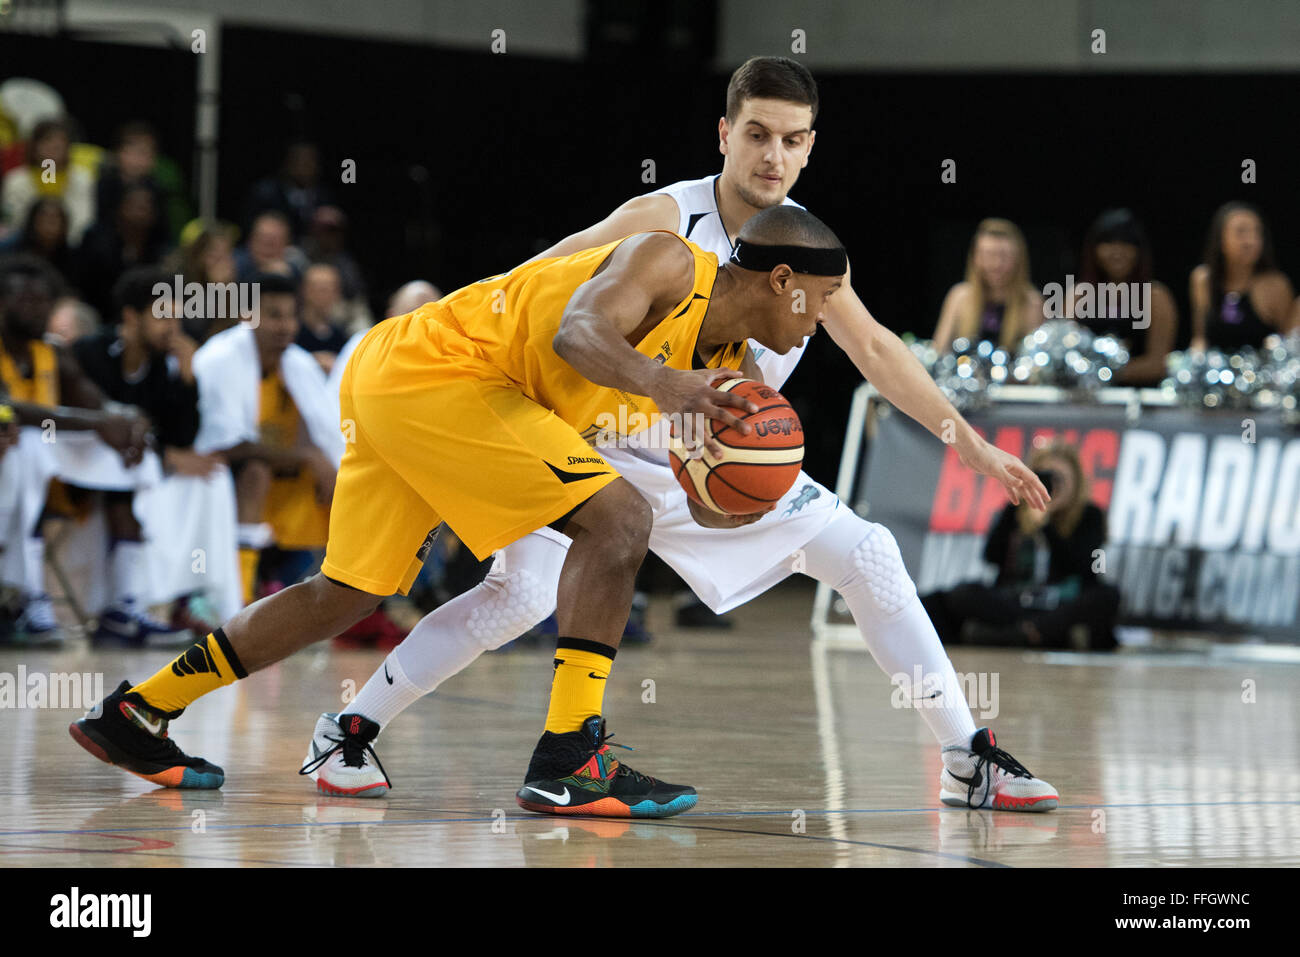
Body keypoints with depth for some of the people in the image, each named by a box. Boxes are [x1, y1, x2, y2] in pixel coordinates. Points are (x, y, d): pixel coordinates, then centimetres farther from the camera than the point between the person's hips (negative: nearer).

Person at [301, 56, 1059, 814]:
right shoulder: (667, 220, -21)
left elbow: (874, 349, 8)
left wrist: (973, 446, 7)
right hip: (612, 456, -5)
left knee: (869, 559, -5)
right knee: (523, 595, -23)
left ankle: (970, 760, 4)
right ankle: (344, 734, -8)